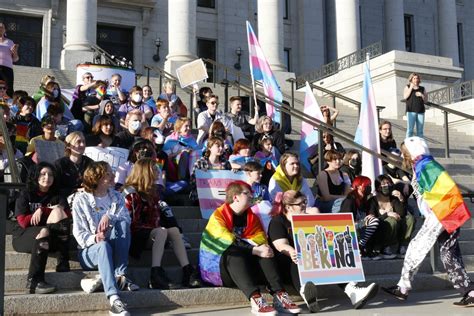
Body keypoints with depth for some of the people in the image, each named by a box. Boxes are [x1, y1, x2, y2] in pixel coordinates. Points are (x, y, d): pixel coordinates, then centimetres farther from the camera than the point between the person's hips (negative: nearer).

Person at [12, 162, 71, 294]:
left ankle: (63, 267, -32)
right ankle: (34, 281, -45)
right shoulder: (25, 195, 7)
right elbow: (23, 222, -7)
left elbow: (67, 216, -4)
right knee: (43, 232, -35)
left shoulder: (57, 197, 15)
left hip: (52, 237, 3)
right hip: (23, 236, -2)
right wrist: (50, 212, -7)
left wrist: (42, 211, -13)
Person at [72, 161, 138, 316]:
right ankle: (114, 299, -55)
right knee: (104, 245, -39)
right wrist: (94, 238, -27)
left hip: (114, 249, 3)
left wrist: (110, 217, -25)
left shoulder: (117, 197, 11)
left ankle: (120, 275, -29)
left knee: (122, 223, -26)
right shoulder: (81, 200, 0)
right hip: (90, 250, -3)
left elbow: (127, 219, -5)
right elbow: (79, 233, -6)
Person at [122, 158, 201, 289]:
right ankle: (156, 275, -42)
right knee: (161, 232, -31)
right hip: (135, 235, -7)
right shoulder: (132, 193, -8)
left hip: (151, 231, 8)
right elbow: (133, 222, -15)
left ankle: (187, 272, -28)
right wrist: (155, 228, -16)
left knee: (174, 230, -16)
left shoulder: (152, 191, 18)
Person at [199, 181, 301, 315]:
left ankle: (279, 295, -35)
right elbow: (227, 243, -24)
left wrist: (263, 248, -28)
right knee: (235, 255, -35)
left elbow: (261, 239, -4)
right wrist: (255, 250, -32)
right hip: (217, 266, -5)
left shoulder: (251, 217, 10)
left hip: (245, 264, 6)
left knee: (264, 253, -20)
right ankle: (255, 298, -51)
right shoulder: (218, 216, -10)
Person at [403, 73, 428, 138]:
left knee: (420, 131, 2)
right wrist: (411, 88, -7)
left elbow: (426, 100, 13)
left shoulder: (422, 89, 16)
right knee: (410, 130, -11)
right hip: (411, 111, -3)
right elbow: (405, 97, -5)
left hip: (420, 111, 3)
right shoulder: (407, 87, 11)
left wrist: (421, 95, -5)